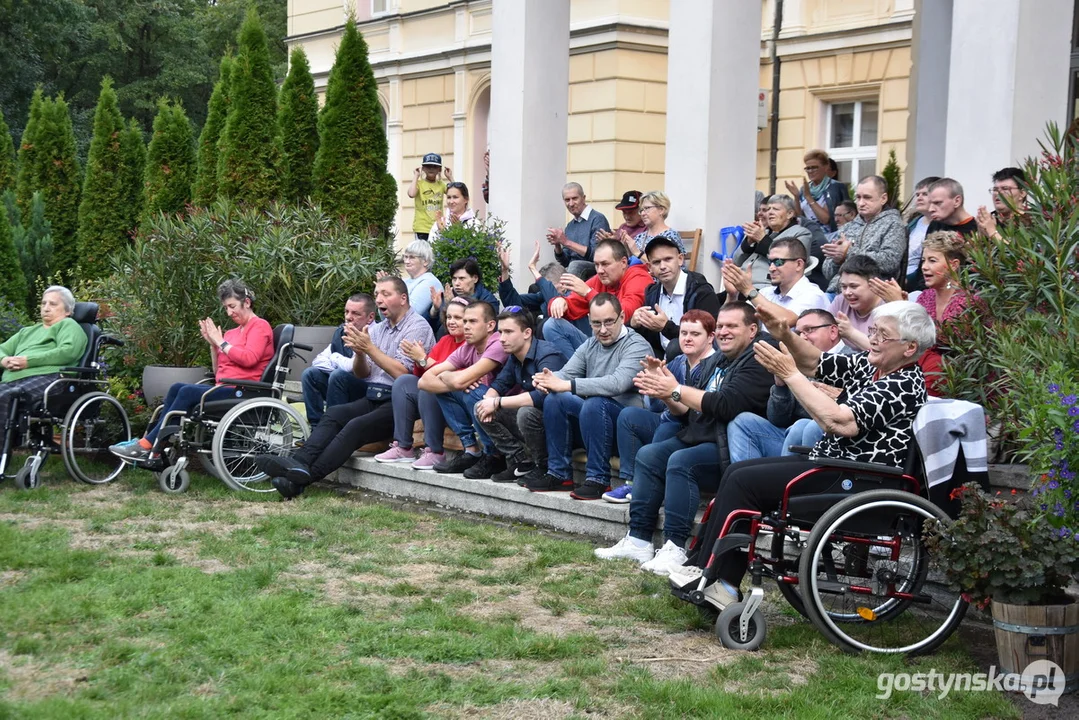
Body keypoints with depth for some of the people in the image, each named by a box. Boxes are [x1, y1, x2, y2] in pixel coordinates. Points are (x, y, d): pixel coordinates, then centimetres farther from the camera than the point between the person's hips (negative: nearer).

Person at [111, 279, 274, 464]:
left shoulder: (260, 326, 0)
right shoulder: (234, 332, 22)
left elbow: (249, 359, -18)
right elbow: (219, 371, 19)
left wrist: (221, 342, -8)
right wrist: (212, 344, 6)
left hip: (242, 392, -8)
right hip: (225, 389, 8)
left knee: (188, 392, -22)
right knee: (177, 388, -11)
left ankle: (148, 446, -23)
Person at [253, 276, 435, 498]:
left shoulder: (418, 327, -4)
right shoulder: (377, 329, 20)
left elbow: (402, 373, -15)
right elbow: (361, 374, 17)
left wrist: (370, 348, -14)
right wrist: (359, 352, -4)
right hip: (373, 398, 7)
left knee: (356, 426, -28)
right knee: (334, 414, -18)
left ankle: (304, 478, -36)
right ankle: (301, 462, -36)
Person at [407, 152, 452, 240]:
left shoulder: (441, 184, 10)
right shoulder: (419, 183, -3)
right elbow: (411, 194, -25)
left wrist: (450, 178, 2)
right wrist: (415, 177, -12)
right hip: (422, 228, -5)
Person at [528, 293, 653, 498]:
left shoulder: (637, 346, -13)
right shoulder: (590, 345, 13)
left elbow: (617, 383, -30)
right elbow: (565, 373, 4)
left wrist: (566, 385, -34)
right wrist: (549, 379, -22)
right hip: (593, 415, 7)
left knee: (595, 403, -34)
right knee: (554, 400, -12)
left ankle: (598, 479, -24)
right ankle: (559, 474, -5)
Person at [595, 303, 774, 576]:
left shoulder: (757, 362, -10)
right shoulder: (715, 362, 17)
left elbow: (726, 406, -24)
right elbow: (691, 412, 17)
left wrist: (676, 390, -17)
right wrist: (665, 394, -2)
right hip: (699, 438, 10)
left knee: (681, 462, -29)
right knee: (648, 455, -2)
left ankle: (675, 548, -25)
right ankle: (638, 540, -4)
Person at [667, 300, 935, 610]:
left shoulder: (904, 385, -19)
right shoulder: (870, 365, 9)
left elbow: (840, 422, -28)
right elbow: (815, 364, 13)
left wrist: (790, 374, -23)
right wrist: (785, 336, -7)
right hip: (831, 461, 10)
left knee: (742, 481, -12)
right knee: (736, 472, 6)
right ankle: (703, 563, 6)